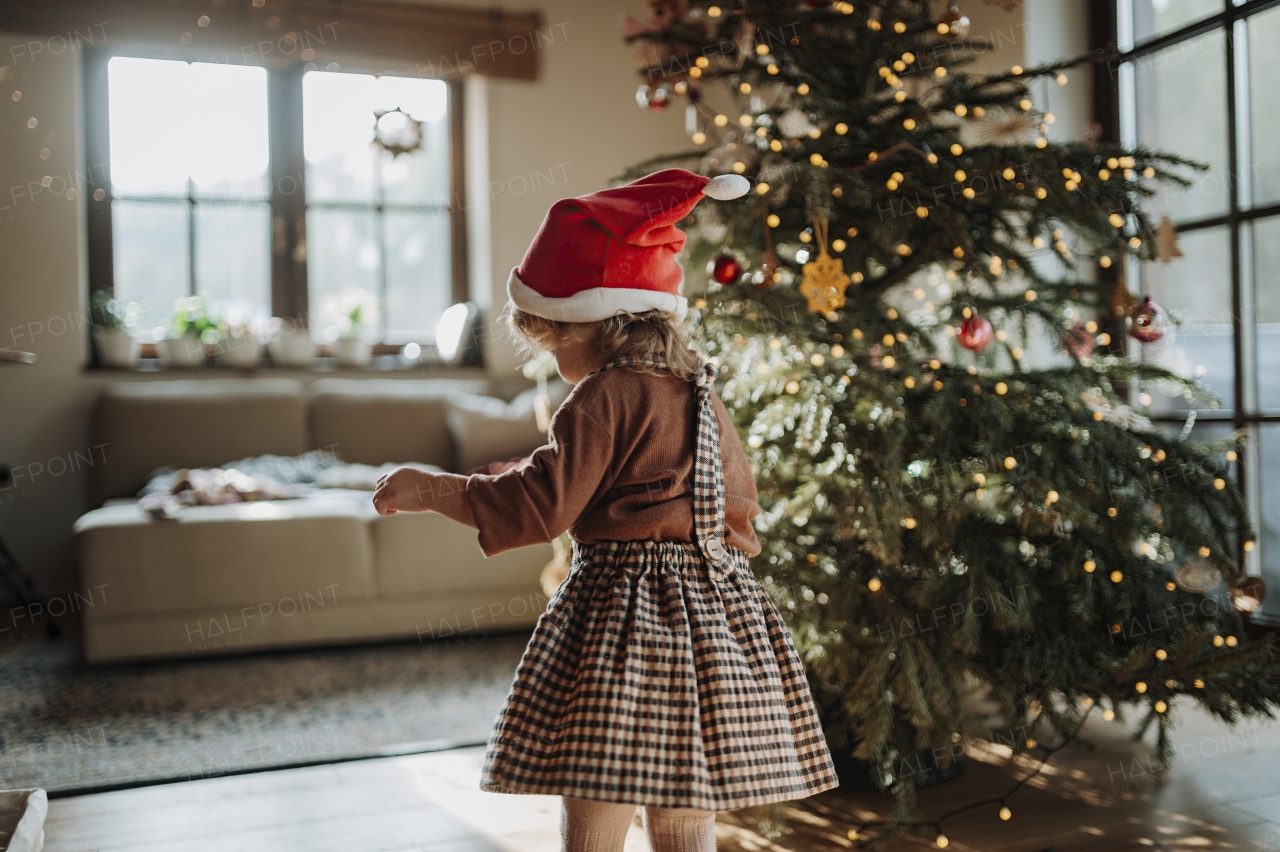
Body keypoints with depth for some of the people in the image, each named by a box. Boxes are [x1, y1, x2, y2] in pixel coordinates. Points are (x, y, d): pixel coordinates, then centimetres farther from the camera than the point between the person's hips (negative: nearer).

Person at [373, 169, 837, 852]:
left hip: (624, 619, -9)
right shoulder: (698, 393, 13)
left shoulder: (604, 398, -13)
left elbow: (541, 506, -16)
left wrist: (432, 491, -7)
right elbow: (736, 502, 22)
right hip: (715, 614, 9)